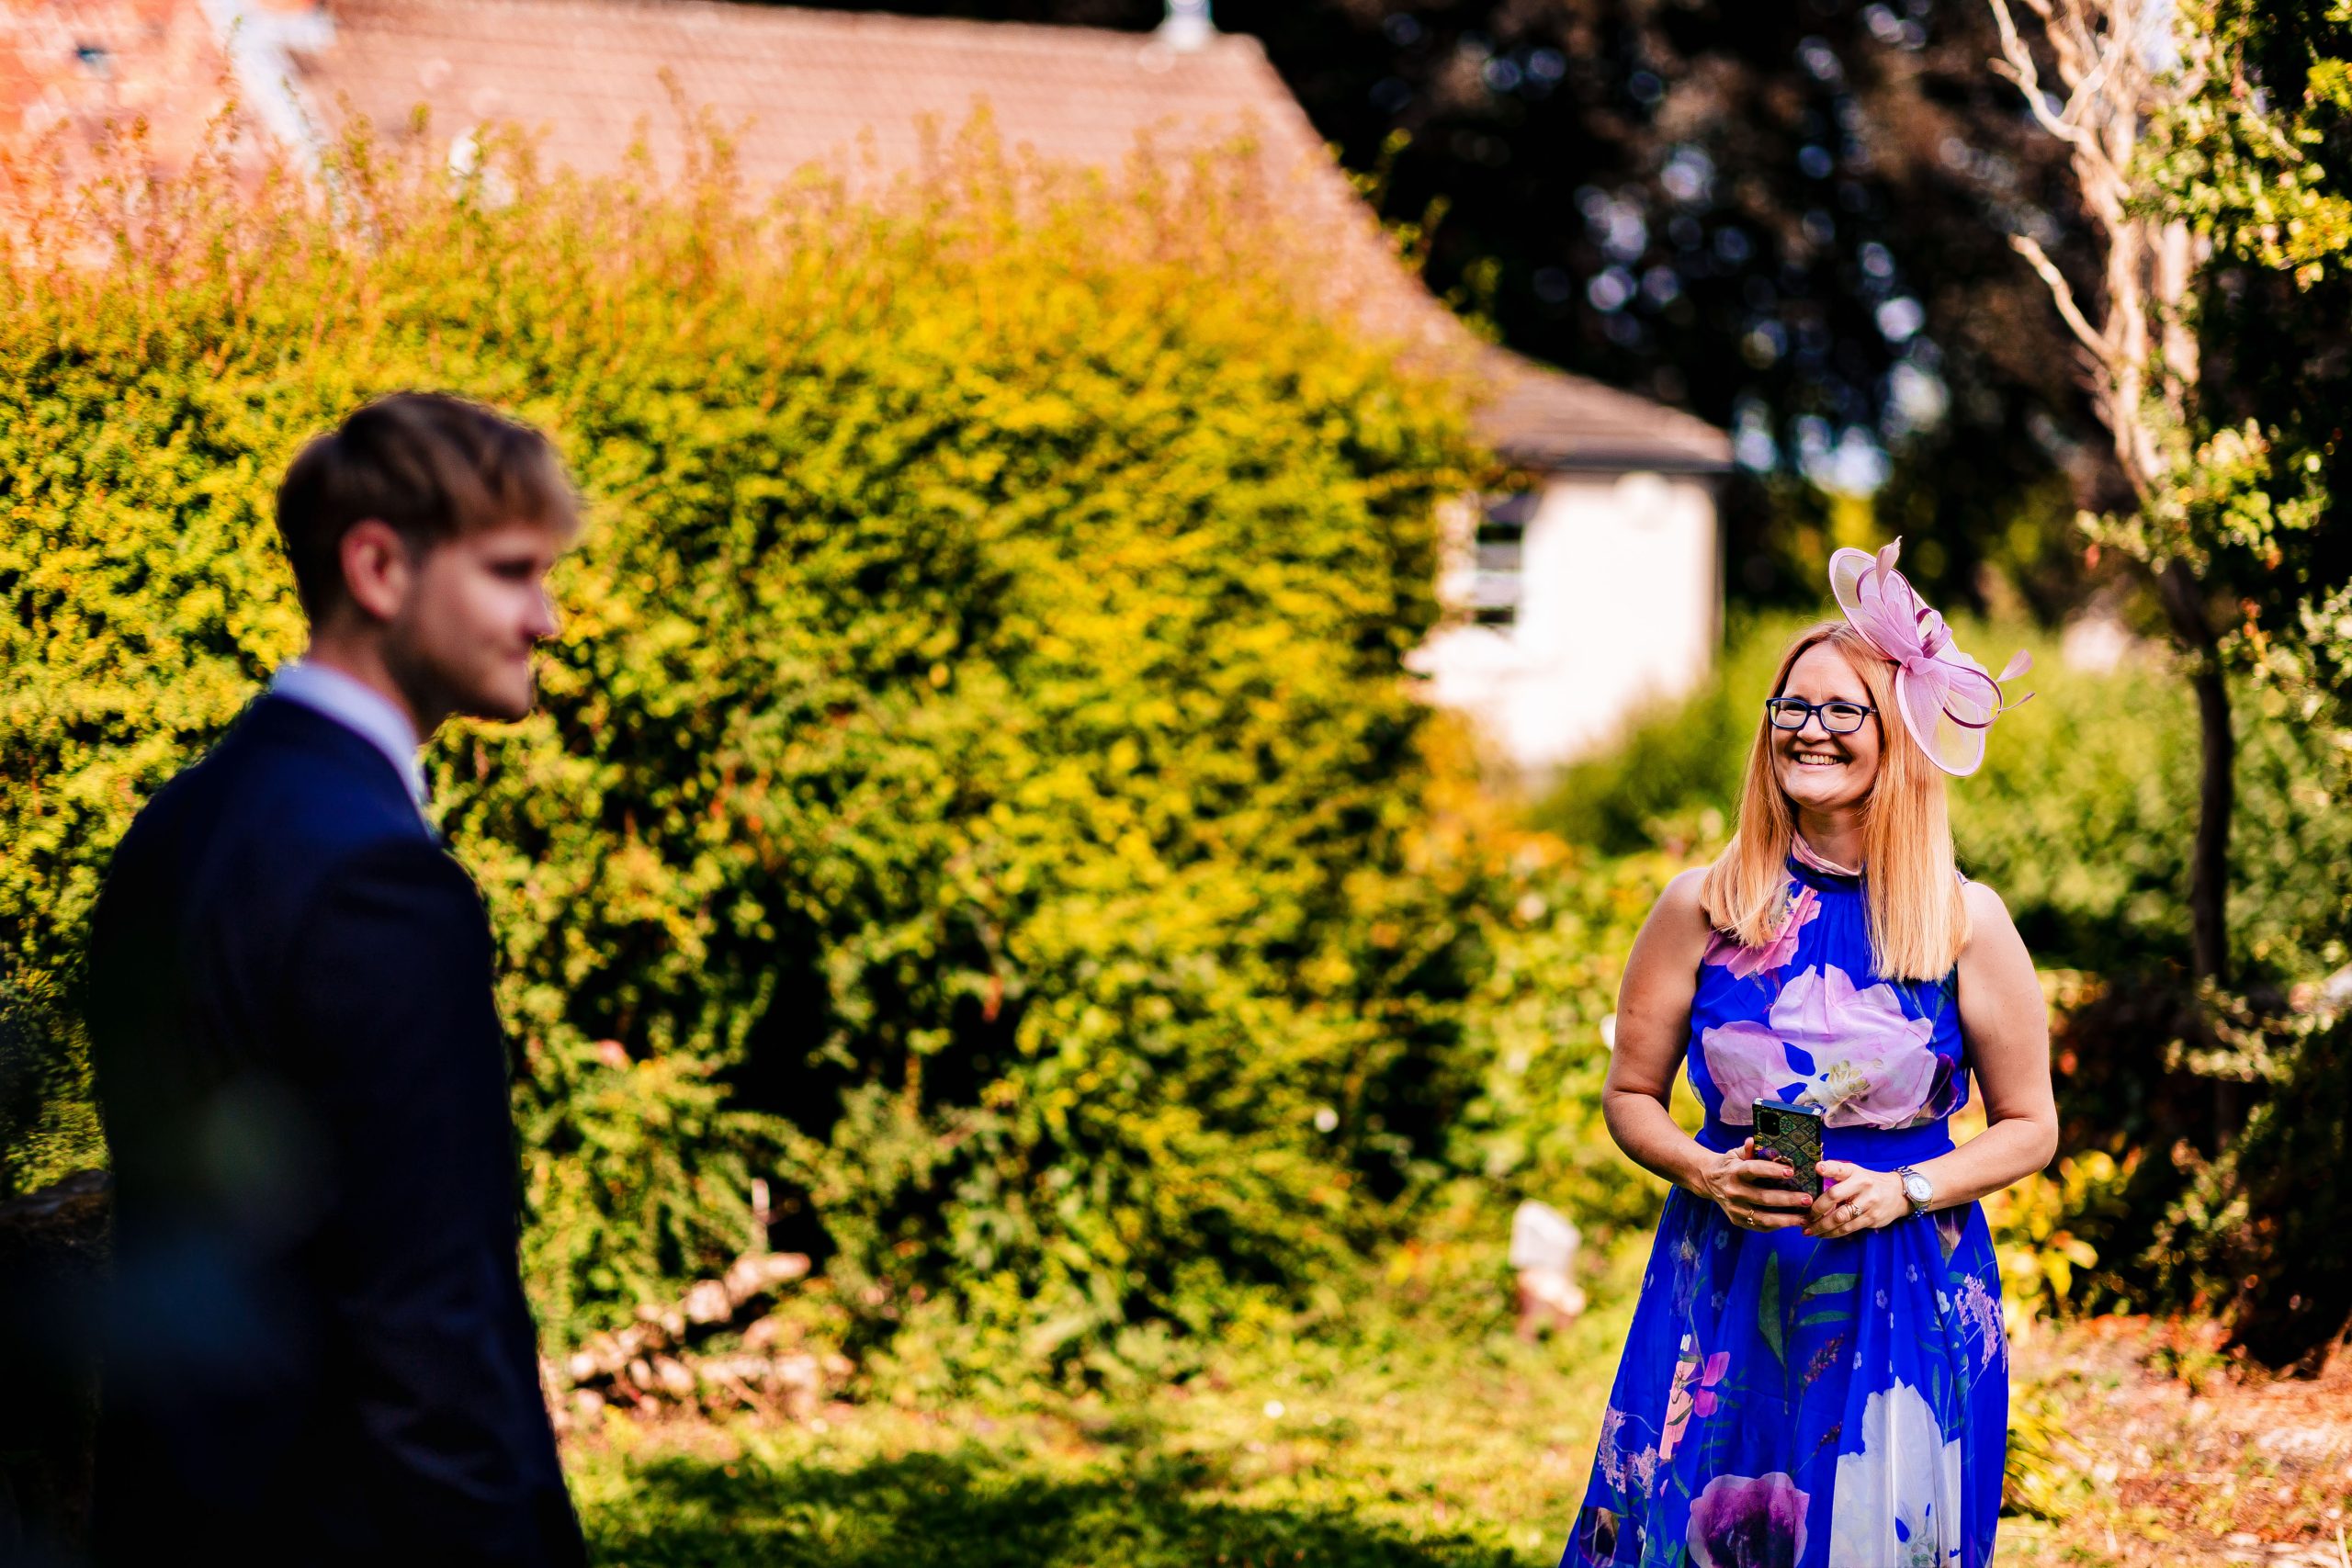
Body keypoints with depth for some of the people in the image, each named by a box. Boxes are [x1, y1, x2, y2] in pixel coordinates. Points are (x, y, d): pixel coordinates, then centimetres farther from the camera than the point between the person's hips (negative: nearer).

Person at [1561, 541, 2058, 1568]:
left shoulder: (1964, 923, -1)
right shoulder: (1702, 907, 1)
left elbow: (2029, 1127, 5)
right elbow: (1630, 1096, 9)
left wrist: (1903, 1191, -11)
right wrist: (1706, 1173, -11)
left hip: (1906, 1292, -1)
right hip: (1726, 1285, 1)